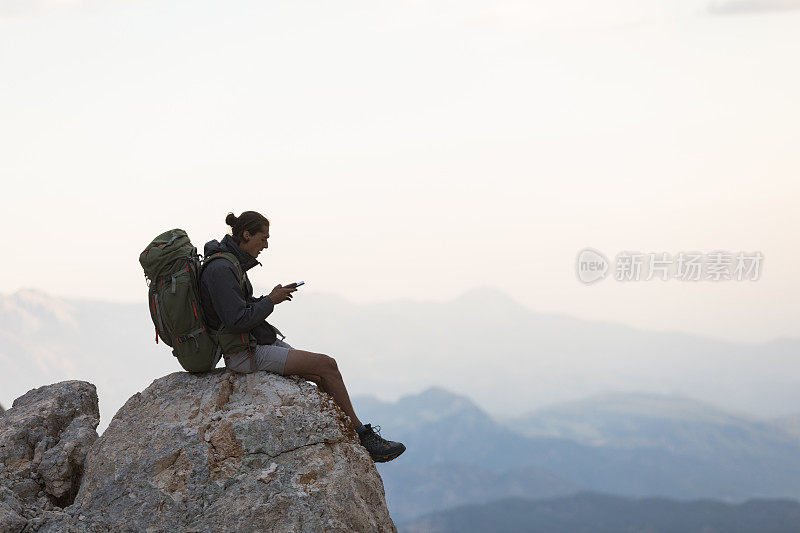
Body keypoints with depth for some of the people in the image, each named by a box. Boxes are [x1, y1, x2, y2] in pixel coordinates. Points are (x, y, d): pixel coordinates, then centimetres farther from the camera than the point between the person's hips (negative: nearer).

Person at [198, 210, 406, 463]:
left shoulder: (231, 264, 12)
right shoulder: (220, 269, -19)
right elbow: (237, 321, -23)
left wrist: (271, 297, 6)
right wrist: (271, 301, -11)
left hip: (259, 343, 10)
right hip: (245, 354, -10)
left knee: (323, 377, 3)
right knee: (327, 365, -13)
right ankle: (362, 435, -1)